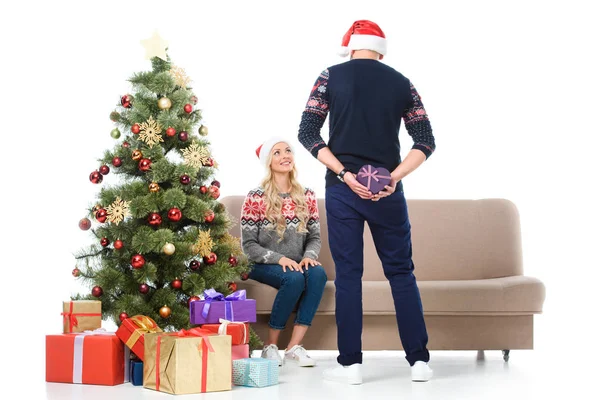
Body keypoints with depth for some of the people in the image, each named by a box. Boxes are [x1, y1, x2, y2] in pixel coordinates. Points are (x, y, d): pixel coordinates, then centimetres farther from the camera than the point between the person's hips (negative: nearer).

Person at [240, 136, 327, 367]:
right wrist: (280, 259, -22)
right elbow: (248, 245, -9)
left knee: (318, 274, -29)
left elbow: (315, 237, 7)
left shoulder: (307, 196, 6)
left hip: (297, 265, 4)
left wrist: (309, 256, -16)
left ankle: (294, 346, -26)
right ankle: (270, 346, -17)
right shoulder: (256, 198, -7)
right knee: (294, 278, -34)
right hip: (263, 266, -4)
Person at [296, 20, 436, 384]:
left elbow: (307, 133, -5)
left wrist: (344, 173, -9)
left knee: (348, 274, 4)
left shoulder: (331, 76, 3)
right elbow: (426, 142, 1)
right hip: (387, 191, 1)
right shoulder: (402, 83, 7)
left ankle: (350, 363, 4)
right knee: (401, 272, 8)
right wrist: (394, 176, -7)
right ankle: (419, 360, 9)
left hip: (342, 189, -1)